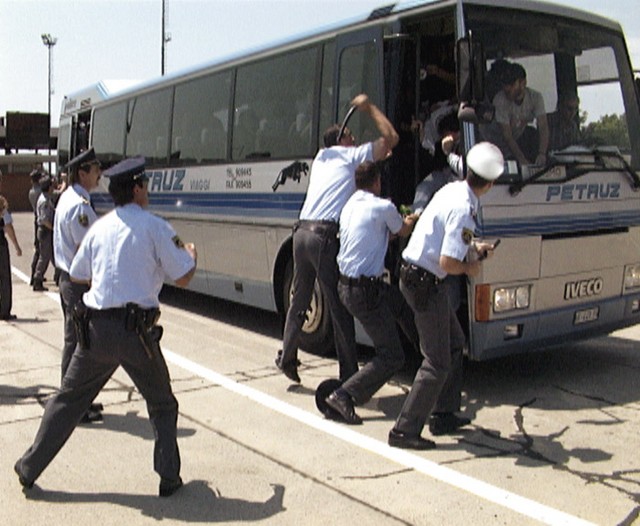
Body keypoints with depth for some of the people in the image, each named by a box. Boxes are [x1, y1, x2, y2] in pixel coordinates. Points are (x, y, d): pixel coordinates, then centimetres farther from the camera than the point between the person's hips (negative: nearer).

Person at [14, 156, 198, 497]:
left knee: (68, 399, 19)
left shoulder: (99, 227, 9)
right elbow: (182, 278, -2)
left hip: (95, 328, 4)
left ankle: (29, 469, 26)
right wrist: (191, 255, 18)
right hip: (136, 330, -3)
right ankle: (169, 478, 17)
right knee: (162, 405, 16)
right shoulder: (155, 227, -5)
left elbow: (77, 275, 19)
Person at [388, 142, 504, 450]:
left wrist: (473, 246, 22)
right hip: (425, 282, -10)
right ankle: (404, 431, 4)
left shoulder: (452, 189, 6)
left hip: (413, 272, 10)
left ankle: (444, 416, 32)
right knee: (437, 362, -2)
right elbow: (447, 262, -28)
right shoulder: (463, 210, -23)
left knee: (454, 341, 23)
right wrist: (469, 268, -8)